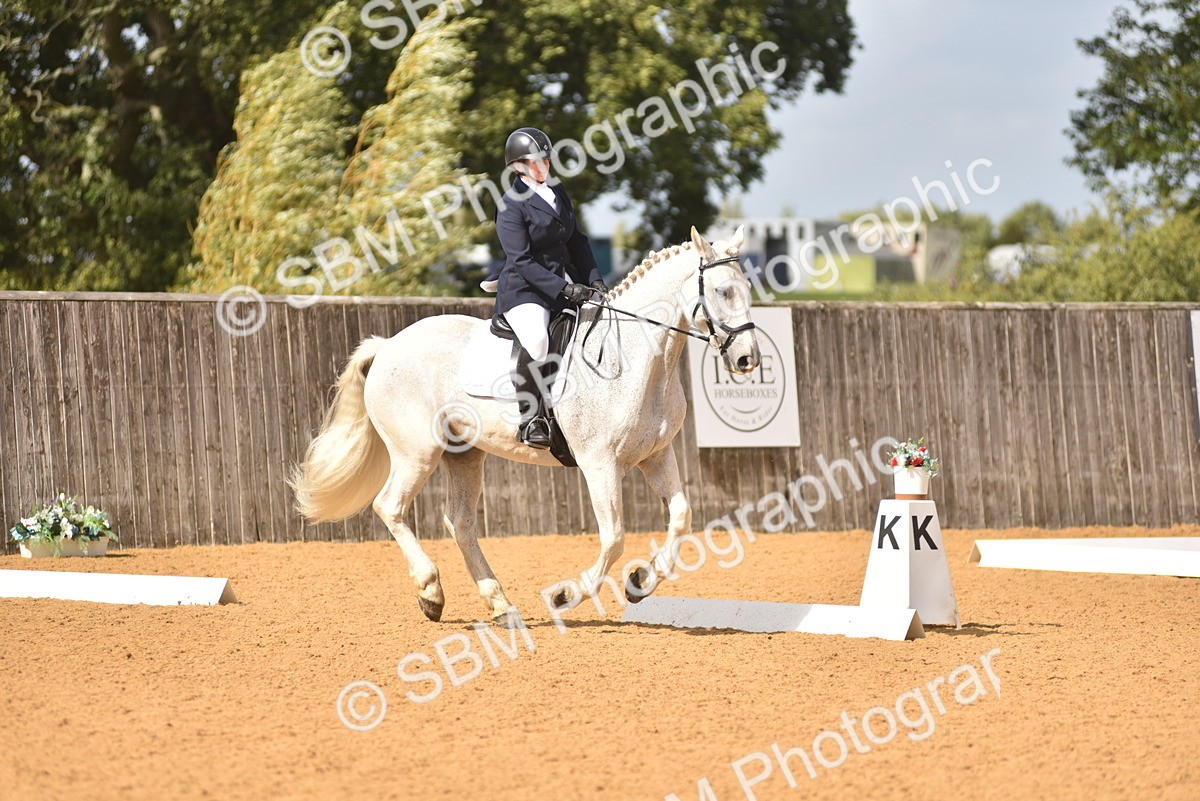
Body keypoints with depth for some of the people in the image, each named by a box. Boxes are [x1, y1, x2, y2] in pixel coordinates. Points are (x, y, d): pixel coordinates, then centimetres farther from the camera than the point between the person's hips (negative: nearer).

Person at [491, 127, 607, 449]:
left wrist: (594, 280, 4)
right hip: (525, 291, -8)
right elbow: (522, 261, -17)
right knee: (536, 341, -35)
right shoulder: (511, 205, -10)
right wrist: (563, 289, -23)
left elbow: (577, 241, 19)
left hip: (566, 284, 8)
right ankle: (530, 421, -26)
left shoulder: (557, 193, 15)